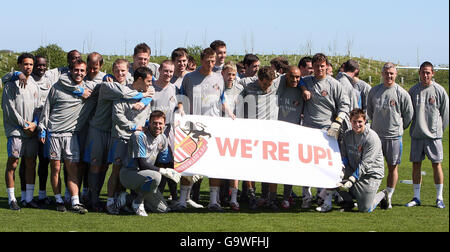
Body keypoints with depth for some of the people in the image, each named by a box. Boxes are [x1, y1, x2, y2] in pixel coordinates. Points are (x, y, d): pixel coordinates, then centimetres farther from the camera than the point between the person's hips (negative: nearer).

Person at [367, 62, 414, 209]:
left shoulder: (402, 94, -4)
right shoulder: (374, 91, 6)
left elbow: (409, 114, 4)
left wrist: (399, 128, 10)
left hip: (394, 136, -2)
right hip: (375, 135, 2)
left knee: (393, 168, 3)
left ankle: (388, 197, 11)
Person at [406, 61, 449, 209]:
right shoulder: (413, 90, 6)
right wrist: (414, 127, 8)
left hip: (434, 135, -3)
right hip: (417, 135, 3)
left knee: (436, 164, -1)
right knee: (416, 164, 4)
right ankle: (416, 197, 12)